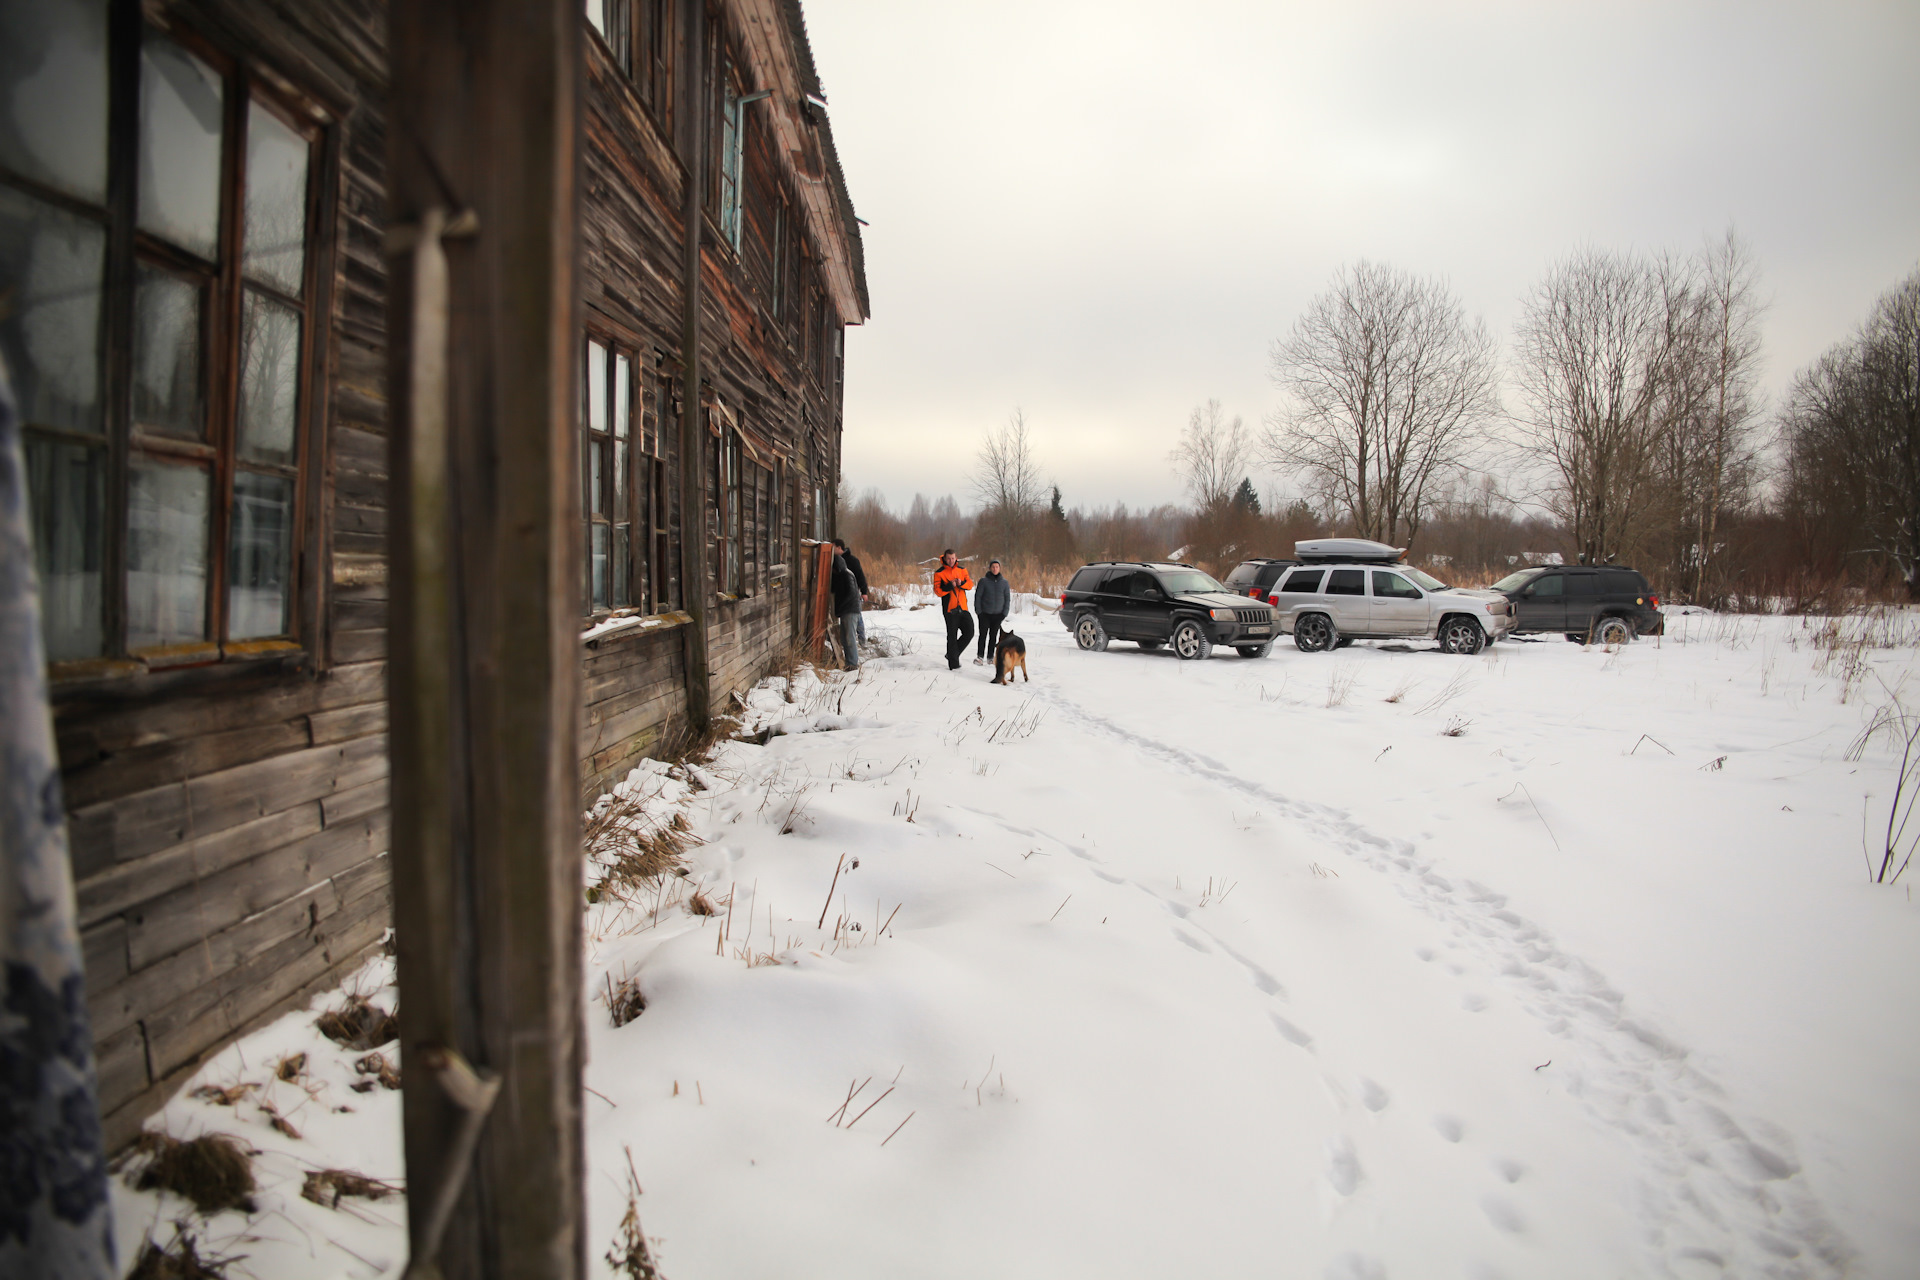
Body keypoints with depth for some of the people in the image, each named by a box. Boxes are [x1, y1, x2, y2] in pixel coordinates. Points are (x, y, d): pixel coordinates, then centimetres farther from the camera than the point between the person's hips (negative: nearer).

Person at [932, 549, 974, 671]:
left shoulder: (962, 570, 10)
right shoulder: (939, 573, -2)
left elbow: (970, 584, 1)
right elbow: (937, 591, -10)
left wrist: (961, 583, -19)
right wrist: (950, 586, -23)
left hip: (962, 608, 5)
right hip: (950, 609, -4)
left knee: (969, 633, 4)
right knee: (952, 636, -1)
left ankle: (952, 654, 21)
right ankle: (953, 664, 6)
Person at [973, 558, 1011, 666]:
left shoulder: (1004, 583, 4)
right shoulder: (984, 581, -3)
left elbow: (1007, 598, 8)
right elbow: (977, 596, -1)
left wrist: (1005, 612, 0)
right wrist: (978, 611, -7)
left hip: (998, 615, 2)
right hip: (985, 613, -2)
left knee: (994, 636, 5)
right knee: (983, 635, -4)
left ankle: (990, 657, 11)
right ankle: (980, 656, 1)